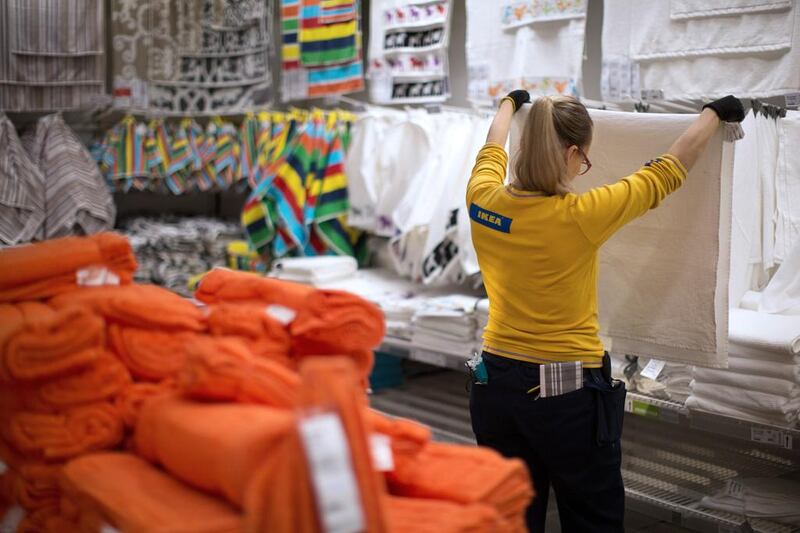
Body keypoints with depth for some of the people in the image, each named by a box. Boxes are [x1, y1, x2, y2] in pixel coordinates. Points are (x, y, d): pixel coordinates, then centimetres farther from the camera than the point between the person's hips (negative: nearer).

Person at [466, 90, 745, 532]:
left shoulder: (483, 202, -7)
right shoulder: (579, 217, -20)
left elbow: (492, 151, 18)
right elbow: (667, 172, -6)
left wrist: (509, 104, 39)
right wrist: (715, 112, 11)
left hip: (497, 386, 5)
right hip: (568, 395, -5)